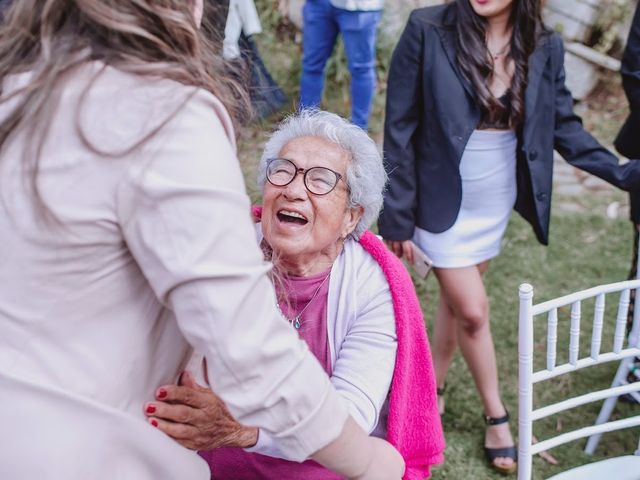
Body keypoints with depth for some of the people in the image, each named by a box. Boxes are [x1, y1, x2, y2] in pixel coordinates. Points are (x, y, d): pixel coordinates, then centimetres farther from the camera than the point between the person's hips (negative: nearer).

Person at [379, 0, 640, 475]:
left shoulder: (544, 47, -7)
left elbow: (565, 126, 3)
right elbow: (400, 129, -14)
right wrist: (398, 217, -12)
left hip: (497, 203, 4)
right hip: (444, 202, -3)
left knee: (456, 299, 17)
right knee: (473, 310, 2)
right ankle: (497, 416, 24)